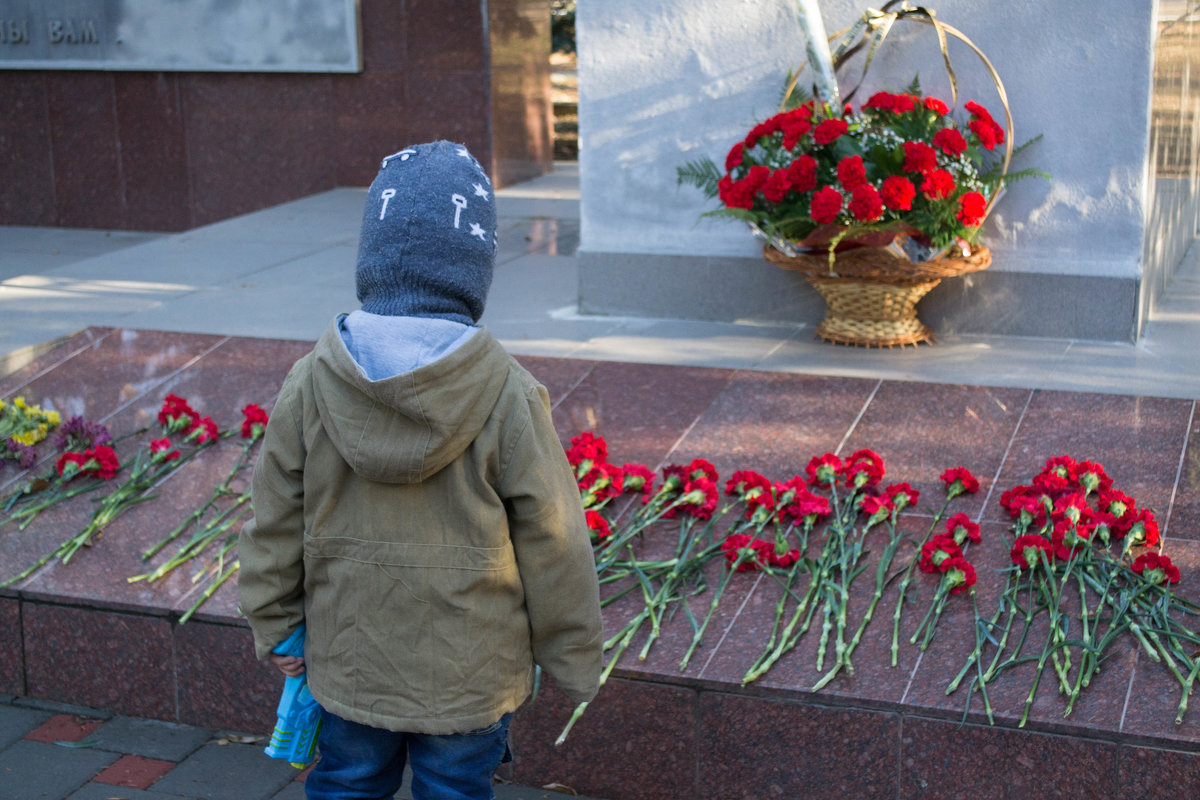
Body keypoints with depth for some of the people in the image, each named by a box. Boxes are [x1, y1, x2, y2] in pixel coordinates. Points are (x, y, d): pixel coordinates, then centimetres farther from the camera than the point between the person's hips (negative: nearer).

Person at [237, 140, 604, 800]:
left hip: (348, 664, 2)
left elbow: (274, 523, -1)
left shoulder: (310, 383, -11)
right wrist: (572, 659, 2)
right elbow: (552, 542, -11)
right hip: (468, 673, -2)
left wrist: (275, 628, 14)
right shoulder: (509, 396, -19)